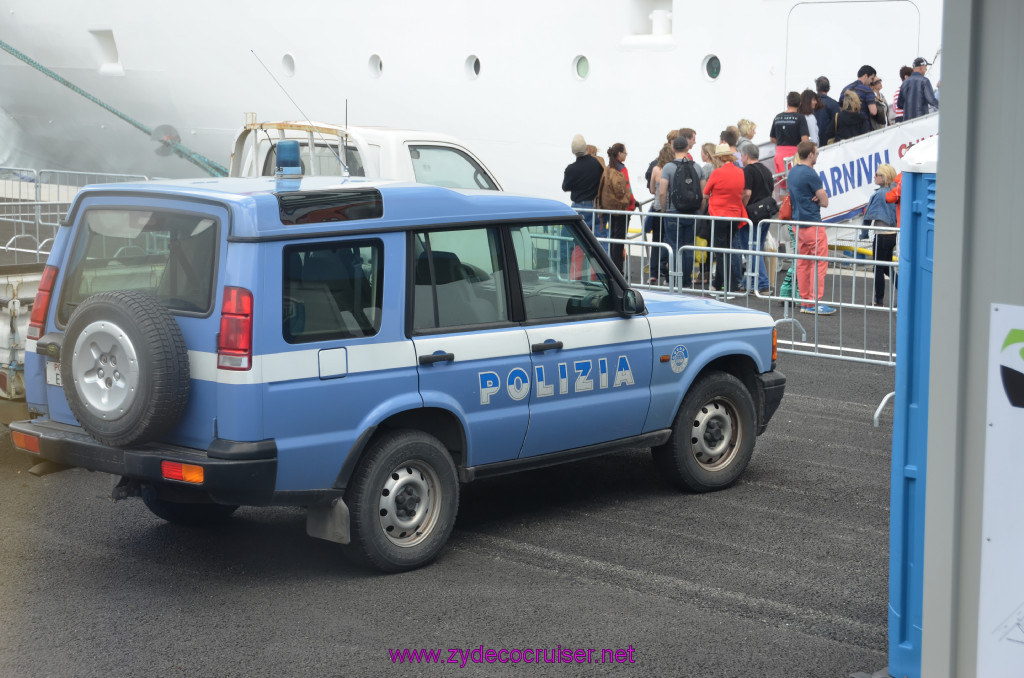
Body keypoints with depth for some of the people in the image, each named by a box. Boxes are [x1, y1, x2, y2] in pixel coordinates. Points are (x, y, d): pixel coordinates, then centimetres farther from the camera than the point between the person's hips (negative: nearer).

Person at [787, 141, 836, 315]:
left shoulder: (792, 172, 12)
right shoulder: (810, 174, -15)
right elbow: (825, 201, -12)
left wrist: (812, 198, 0)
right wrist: (817, 199, 8)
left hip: (798, 222, 9)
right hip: (813, 224, -9)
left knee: (802, 263, 10)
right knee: (819, 262, -6)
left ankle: (804, 301, 12)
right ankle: (815, 302, -8)